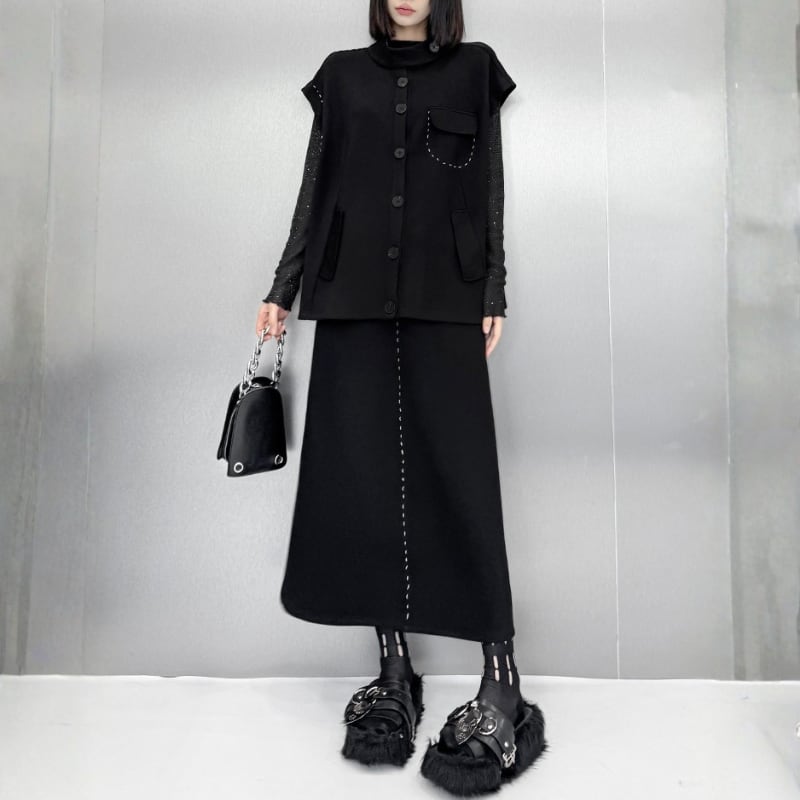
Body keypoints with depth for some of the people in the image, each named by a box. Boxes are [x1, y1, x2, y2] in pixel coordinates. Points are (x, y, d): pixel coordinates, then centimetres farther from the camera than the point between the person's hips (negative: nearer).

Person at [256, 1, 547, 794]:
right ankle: (393, 669, 9)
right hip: (354, 296, 2)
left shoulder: (472, 69, 15)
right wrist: (283, 288, 9)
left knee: (458, 474, -9)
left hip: (443, 297, -2)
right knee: (362, 477, -2)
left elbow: (489, 188, 8)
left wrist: (493, 295, -1)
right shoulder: (343, 74, 19)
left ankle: (501, 677, -2)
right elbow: (316, 187, 15)